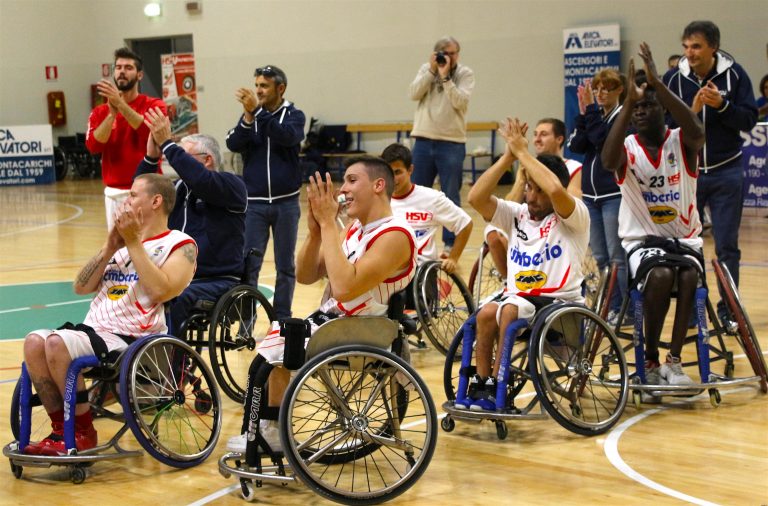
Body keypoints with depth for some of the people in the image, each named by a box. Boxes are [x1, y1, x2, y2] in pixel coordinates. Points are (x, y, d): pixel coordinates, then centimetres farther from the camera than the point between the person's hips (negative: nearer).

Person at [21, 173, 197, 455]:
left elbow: (160, 291, -17)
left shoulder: (180, 245, 3)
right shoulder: (122, 241, 24)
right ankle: (61, 430, -9)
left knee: (58, 343, -29)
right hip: (94, 328, 7)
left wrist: (134, 243, -12)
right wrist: (109, 248, 1)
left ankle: (83, 434, -14)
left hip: (131, 337, -7)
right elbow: (81, 287, 15)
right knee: (34, 341, -19)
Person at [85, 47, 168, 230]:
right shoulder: (100, 112, 10)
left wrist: (121, 104, -22)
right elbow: (94, 146, -6)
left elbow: (153, 132, -19)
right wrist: (112, 113, -14)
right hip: (114, 193, 3)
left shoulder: (154, 105, 1)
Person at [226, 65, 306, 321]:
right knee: (249, 264, -1)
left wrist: (257, 112, -26)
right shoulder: (249, 116, 7)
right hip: (254, 203, 1)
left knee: (286, 266, 7)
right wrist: (248, 117, -22)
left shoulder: (294, 115, 1)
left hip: (286, 202, -1)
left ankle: (282, 318, 16)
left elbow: (288, 136, -19)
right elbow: (233, 144, -7)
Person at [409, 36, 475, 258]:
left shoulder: (465, 74, -1)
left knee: (451, 196, 0)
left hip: (452, 142, -3)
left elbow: (460, 102, -15)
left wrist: (445, 76, -18)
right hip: (423, 140, 3)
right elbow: (414, 94, -6)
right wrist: (432, 70, -11)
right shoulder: (426, 69, 8)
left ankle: (450, 242, 5)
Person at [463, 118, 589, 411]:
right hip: (517, 297, 5)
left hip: (561, 304, -5)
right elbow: (476, 198, -1)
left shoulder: (574, 217, -2)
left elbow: (555, 190, -25)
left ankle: (495, 386, -23)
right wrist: (507, 157, -4)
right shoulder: (517, 214, 13)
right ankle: (481, 384, -21)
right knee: (487, 312, -29)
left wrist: (522, 152, -15)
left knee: (511, 309, -33)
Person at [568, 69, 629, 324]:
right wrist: (583, 113, -7)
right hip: (591, 194, 7)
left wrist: (591, 110, -17)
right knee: (600, 257, 8)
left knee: (617, 257, -6)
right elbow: (576, 145, -1)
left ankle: (630, 310, 0)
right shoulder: (594, 115, 12)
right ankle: (613, 307, 16)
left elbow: (602, 140, -21)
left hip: (614, 195, -7)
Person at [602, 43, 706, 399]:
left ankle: (673, 361, -21)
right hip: (641, 240, -1)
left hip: (685, 237, 1)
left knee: (689, 276, -31)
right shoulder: (627, 148, -3)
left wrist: (656, 83, -33)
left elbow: (697, 132, -28)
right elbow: (608, 161, -28)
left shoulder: (681, 143, -3)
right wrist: (628, 102, -33)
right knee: (660, 276, -32)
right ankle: (650, 363, -15)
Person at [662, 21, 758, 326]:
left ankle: (728, 311, 12)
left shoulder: (734, 74, -5)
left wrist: (721, 104, -22)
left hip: (726, 172, -1)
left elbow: (749, 120, -7)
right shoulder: (673, 78, -3)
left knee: (727, 246, 3)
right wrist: (691, 111, -21)